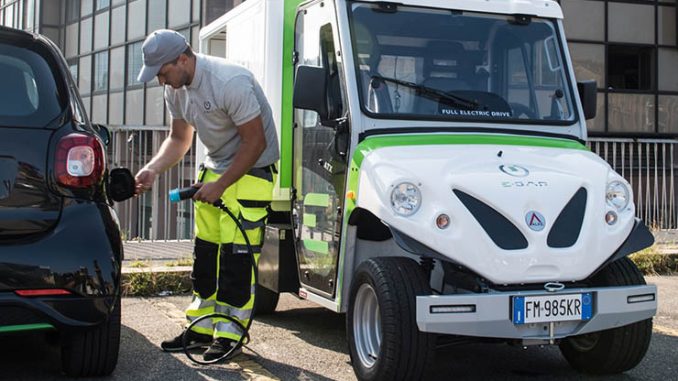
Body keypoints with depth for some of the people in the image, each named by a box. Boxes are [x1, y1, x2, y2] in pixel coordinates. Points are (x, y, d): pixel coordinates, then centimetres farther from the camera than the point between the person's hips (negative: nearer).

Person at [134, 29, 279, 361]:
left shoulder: (230, 82, -27)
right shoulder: (176, 88, 0)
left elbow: (255, 142, -22)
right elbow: (179, 139, 12)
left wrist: (220, 185, -19)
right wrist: (152, 169, -5)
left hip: (252, 170, -8)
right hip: (215, 167, 8)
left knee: (236, 256, -9)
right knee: (205, 252, 8)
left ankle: (229, 336, 0)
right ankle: (202, 329, 18)